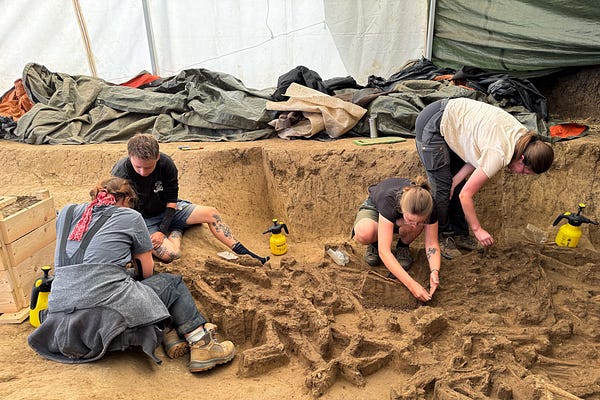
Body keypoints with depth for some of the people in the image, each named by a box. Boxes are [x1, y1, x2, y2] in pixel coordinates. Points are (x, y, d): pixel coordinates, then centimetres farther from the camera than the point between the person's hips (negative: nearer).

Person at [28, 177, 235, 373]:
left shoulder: (67, 213, 19)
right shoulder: (130, 217, 6)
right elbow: (147, 270, 13)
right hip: (106, 313, -6)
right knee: (172, 284, 14)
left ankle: (167, 334, 10)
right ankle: (201, 345, 9)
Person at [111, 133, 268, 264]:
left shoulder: (166, 164, -18)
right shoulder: (120, 174, -28)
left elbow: (171, 200, -8)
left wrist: (162, 231, -17)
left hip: (166, 210, 4)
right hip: (143, 220, -4)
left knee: (211, 213, -9)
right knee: (171, 254, -28)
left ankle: (243, 253, 3)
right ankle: (177, 230, 7)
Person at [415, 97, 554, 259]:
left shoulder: (522, 135, -6)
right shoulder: (499, 155, -29)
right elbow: (466, 194, -20)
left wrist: (455, 181, -9)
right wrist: (477, 229, -11)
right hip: (432, 124, -9)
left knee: (458, 184, 9)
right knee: (442, 187, -8)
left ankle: (459, 235, 19)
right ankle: (444, 238, 7)